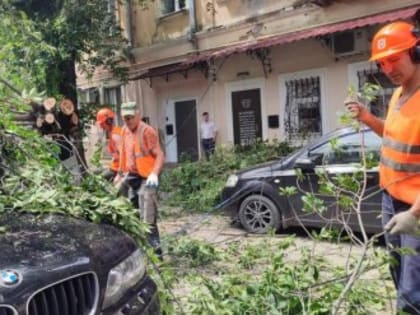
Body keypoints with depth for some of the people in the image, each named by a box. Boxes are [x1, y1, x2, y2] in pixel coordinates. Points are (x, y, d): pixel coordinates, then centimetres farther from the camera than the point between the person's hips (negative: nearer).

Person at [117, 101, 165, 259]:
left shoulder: (147, 131, -14)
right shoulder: (125, 130, 10)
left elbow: (159, 155, -19)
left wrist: (154, 174, -32)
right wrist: (122, 174, 20)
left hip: (145, 179, -8)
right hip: (131, 178, 8)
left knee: (147, 219, -10)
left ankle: (155, 251, -2)